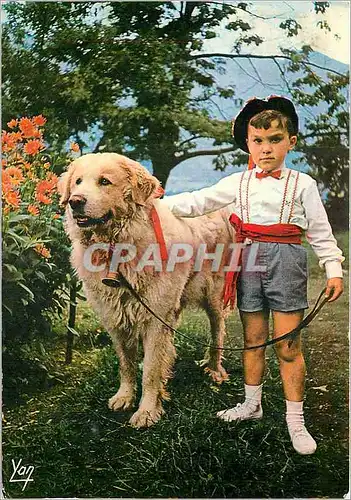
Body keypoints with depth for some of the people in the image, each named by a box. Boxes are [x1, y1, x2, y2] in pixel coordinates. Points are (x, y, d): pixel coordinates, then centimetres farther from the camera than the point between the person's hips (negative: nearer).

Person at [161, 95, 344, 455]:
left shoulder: (302, 184, 3)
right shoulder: (239, 182, 9)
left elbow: (320, 231, 4)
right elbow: (198, 202, 7)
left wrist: (334, 270, -2)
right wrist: (158, 203, -1)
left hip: (286, 260, -3)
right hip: (249, 260, 3)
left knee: (288, 345, -1)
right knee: (252, 338, 12)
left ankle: (295, 421, 11)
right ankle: (252, 404, 29)